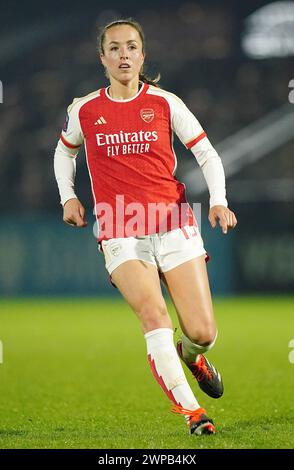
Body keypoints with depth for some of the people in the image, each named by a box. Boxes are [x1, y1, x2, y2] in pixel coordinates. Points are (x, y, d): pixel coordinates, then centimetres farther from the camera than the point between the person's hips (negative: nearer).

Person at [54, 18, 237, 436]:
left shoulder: (164, 103, 3)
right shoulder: (85, 110, 5)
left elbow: (207, 154, 7)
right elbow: (64, 151, 26)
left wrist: (219, 201, -8)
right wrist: (68, 197, 12)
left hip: (173, 226, 1)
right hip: (120, 235, 0)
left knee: (203, 333, -5)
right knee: (155, 317, -22)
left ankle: (192, 355, 33)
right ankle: (190, 411, -15)